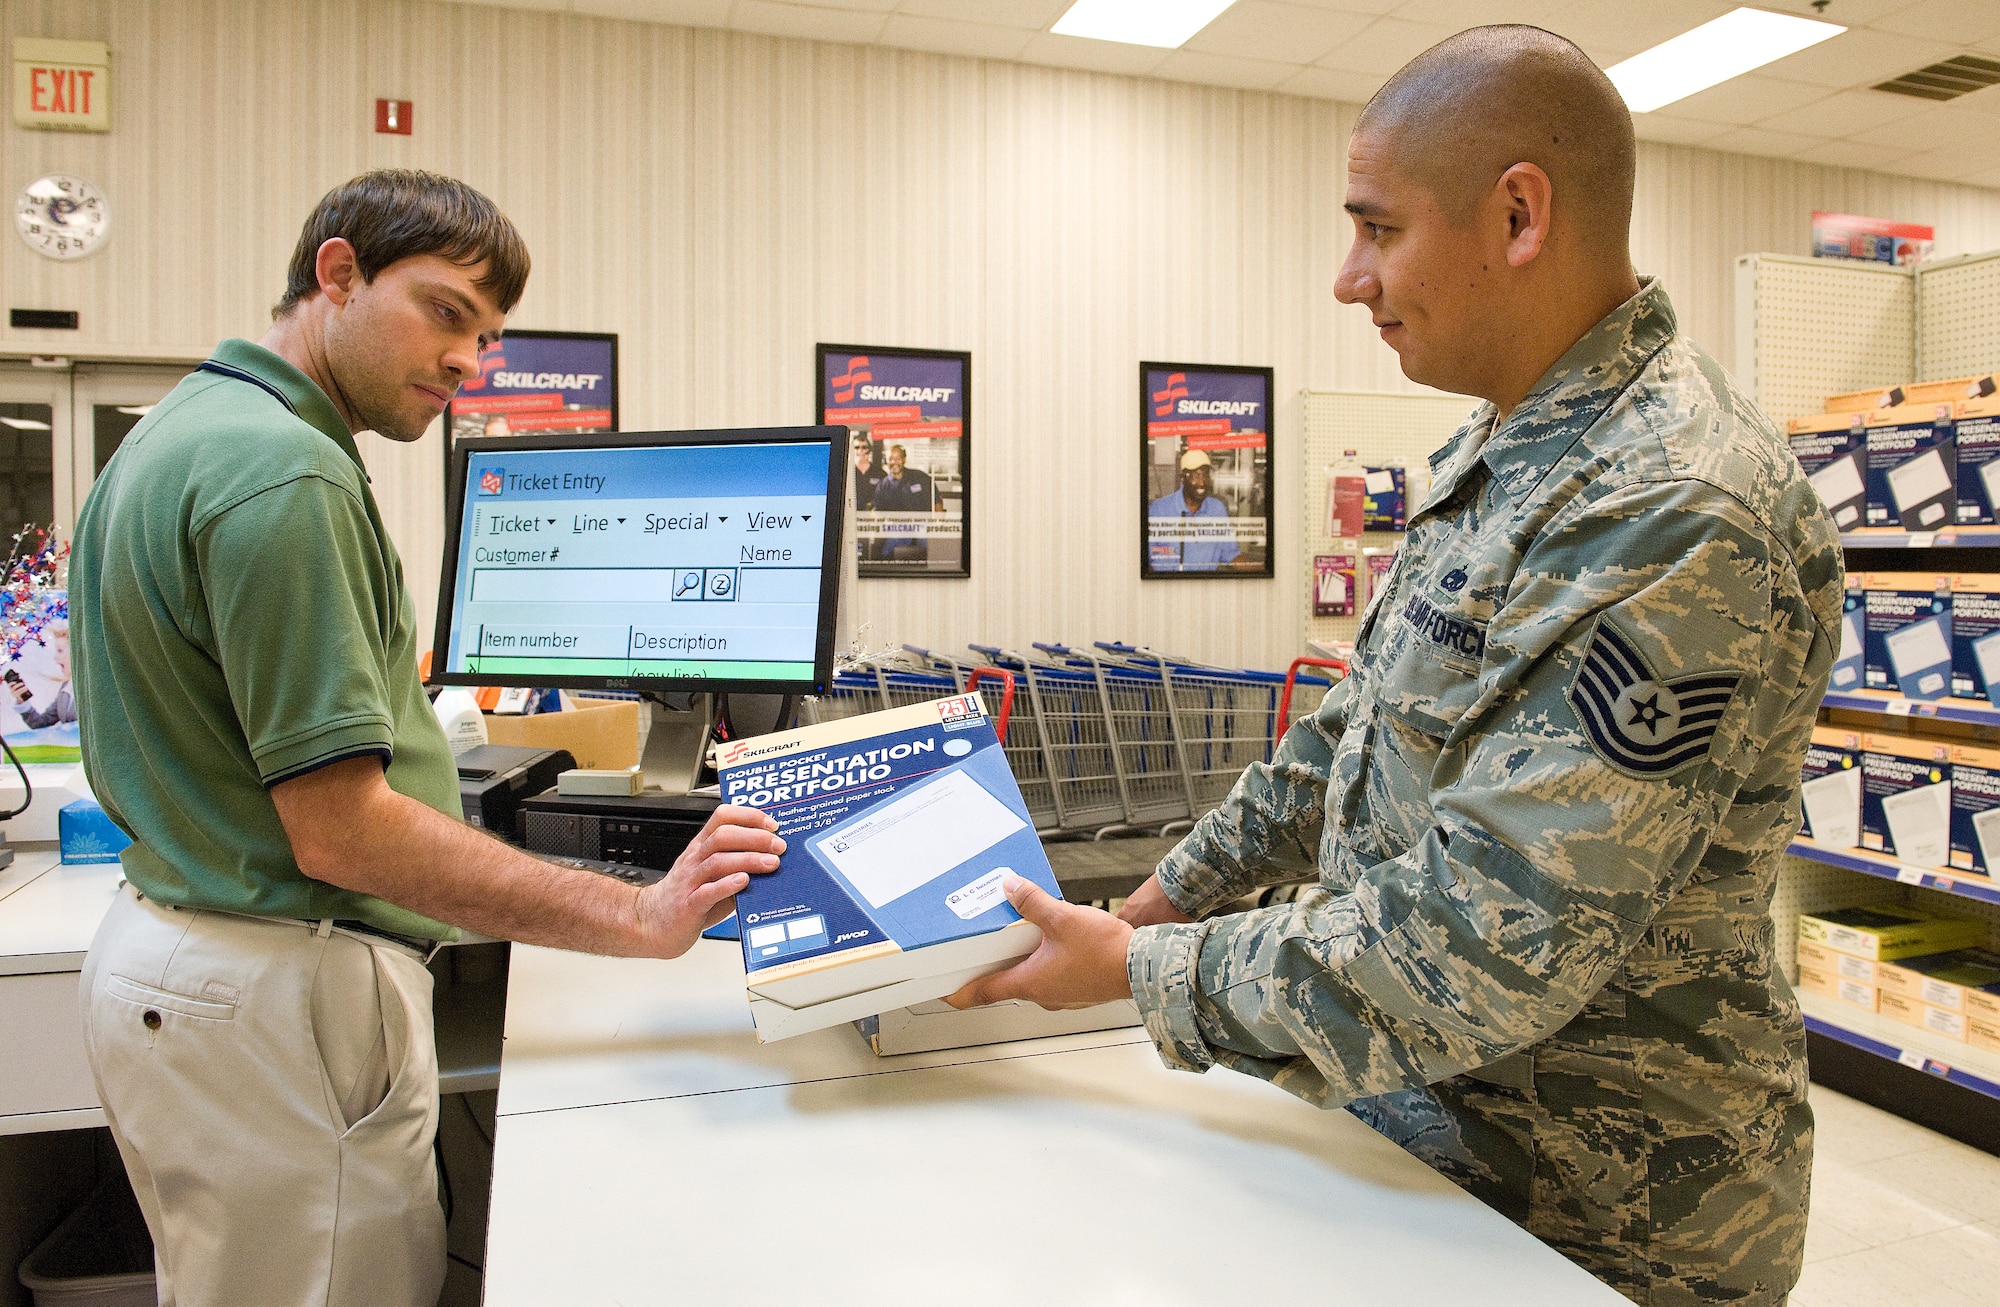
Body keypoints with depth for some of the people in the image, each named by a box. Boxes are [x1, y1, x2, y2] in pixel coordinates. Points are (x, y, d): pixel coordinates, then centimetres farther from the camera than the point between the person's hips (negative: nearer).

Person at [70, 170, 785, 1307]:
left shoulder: (179, 435, 11)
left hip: (171, 941, 11)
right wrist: (642, 920, -26)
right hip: (279, 995, -11)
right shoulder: (284, 471, -21)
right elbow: (342, 832, -25)